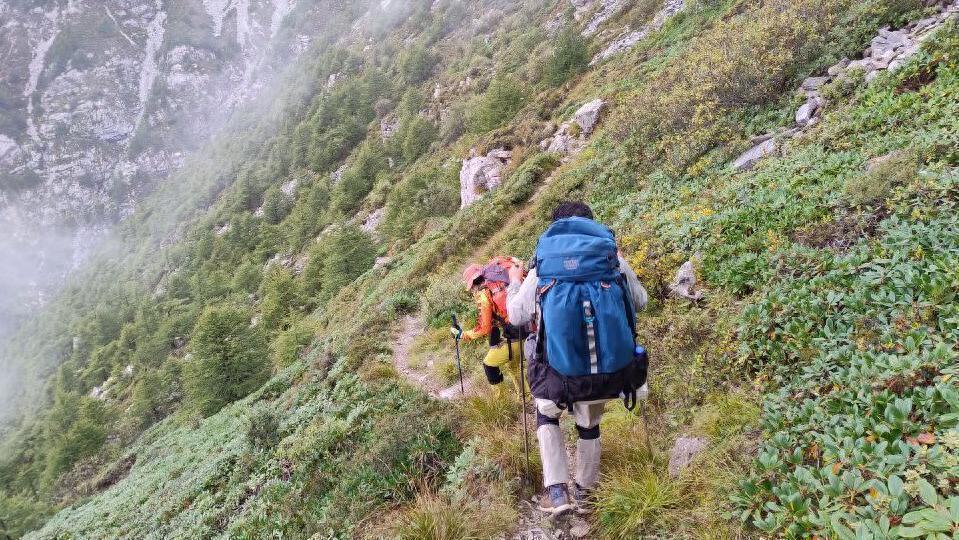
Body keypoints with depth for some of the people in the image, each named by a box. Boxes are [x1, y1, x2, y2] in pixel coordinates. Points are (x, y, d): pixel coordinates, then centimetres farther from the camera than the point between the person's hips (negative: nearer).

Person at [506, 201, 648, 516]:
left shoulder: (541, 269, -5)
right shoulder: (614, 260, -3)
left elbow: (516, 315, 9)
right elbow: (640, 301, 14)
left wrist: (513, 283, 29)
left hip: (559, 376, -2)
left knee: (546, 417, 30)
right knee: (589, 427, 30)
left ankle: (557, 491, 20)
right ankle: (583, 492, 49)